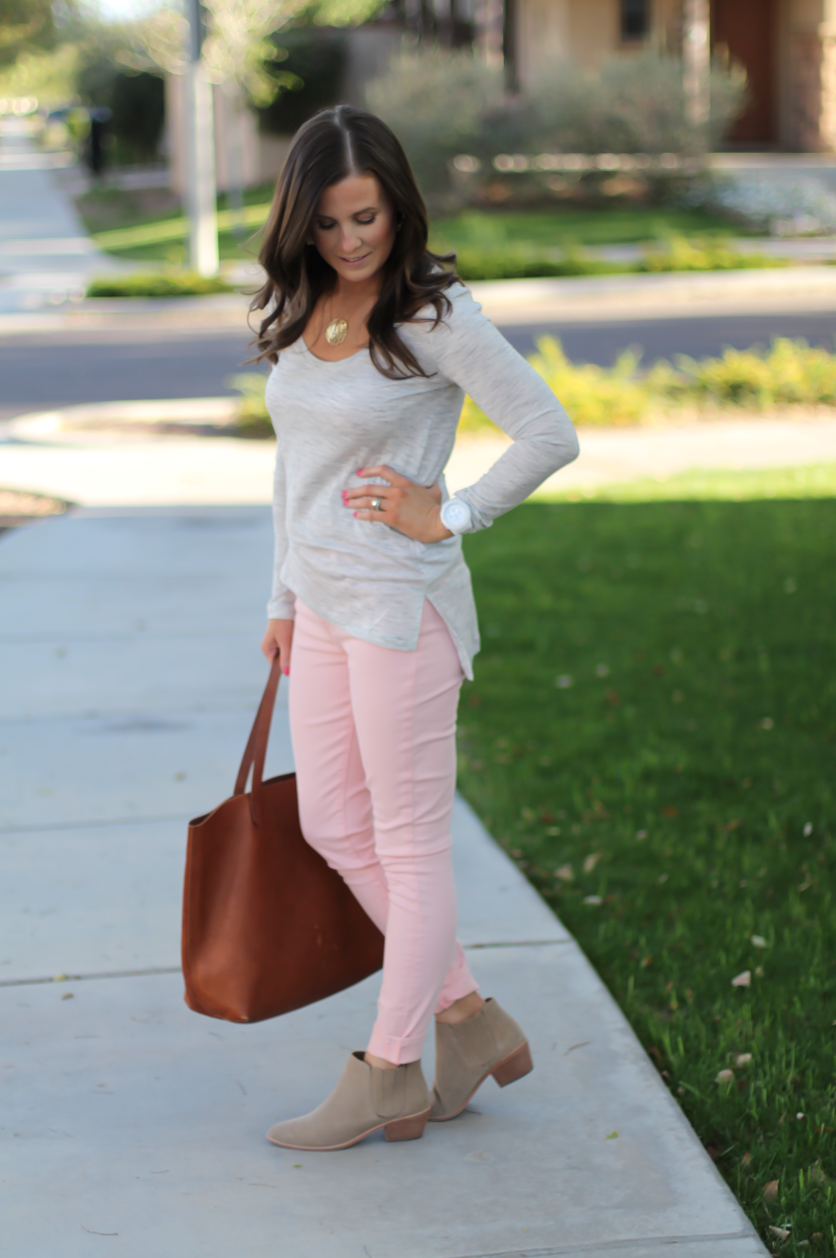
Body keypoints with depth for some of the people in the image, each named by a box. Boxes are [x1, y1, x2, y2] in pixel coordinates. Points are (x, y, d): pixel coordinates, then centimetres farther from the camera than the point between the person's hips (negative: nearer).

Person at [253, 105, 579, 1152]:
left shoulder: (436, 315, -14)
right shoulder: (299, 312, 8)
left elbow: (550, 436, -16)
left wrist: (449, 516, -12)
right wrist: (284, 599, 18)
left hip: (403, 607, -8)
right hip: (323, 604, 9)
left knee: (408, 840, 3)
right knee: (332, 827, 12)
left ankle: (388, 1075, 15)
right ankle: (472, 1022, 24)